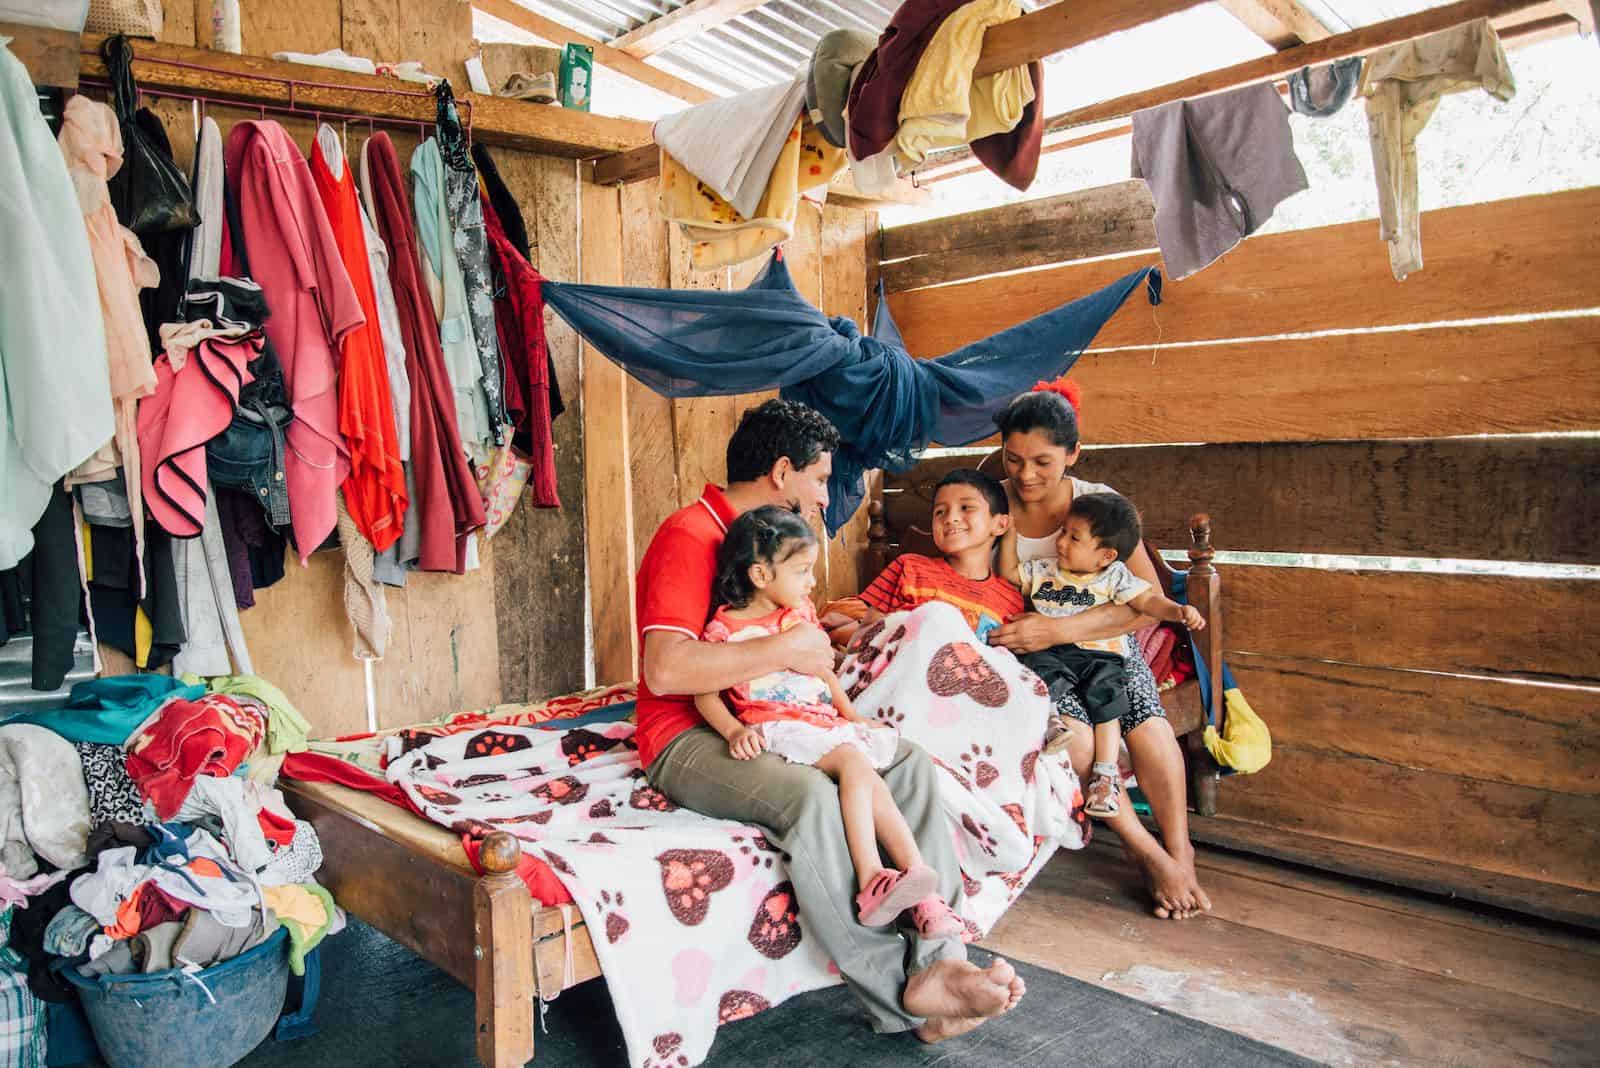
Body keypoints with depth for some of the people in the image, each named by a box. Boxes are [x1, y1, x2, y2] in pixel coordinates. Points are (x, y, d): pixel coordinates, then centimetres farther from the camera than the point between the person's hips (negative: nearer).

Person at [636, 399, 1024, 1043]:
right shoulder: (689, 537, -15)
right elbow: (664, 669, -30)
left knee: (908, 761, -10)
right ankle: (899, 995, -24)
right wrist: (784, 650, -23)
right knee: (811, 795, -35)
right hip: (687, 737, -9)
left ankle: (937, 963, -19)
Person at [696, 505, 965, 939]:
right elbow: (705, 693, -4)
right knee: (855, 762, -29)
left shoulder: (801, 614, 17)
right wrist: (734, 730, -20)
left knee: (865, 777, -20)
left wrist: (851, 714, 15)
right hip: (777, 730, -6)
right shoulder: (725, 629, -4)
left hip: (824, 724, 7)